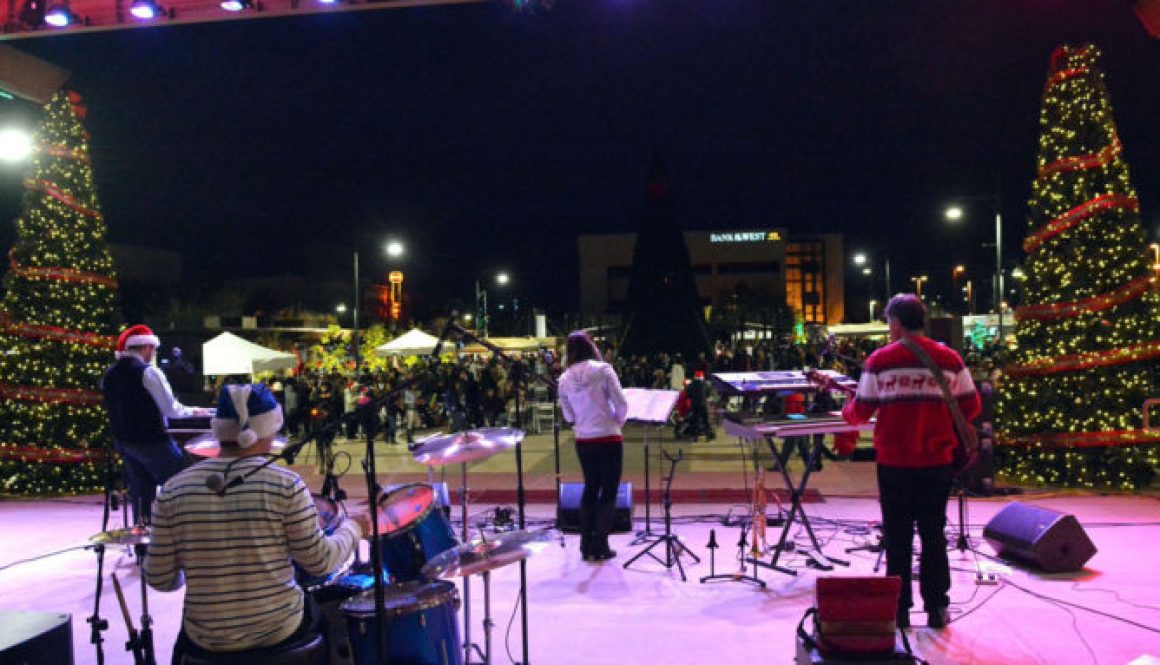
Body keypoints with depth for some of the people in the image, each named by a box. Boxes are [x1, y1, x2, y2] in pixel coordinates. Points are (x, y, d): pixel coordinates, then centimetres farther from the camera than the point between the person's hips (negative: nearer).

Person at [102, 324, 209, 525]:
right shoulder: (148, 372, -15)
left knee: (140, 490, 16)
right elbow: (171, 409, -15)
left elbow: (112, 409, 18)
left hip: (122, 440, 7)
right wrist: (193, 411, 2)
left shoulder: (109, 374, 7)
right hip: (151, 440, -7)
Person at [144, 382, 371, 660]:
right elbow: (318, 561, -11)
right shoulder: (285, 484, -16)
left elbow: (160, 579, -4)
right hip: (280, 631, -1)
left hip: (208, 641, 2)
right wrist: (352, 527, 7)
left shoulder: (174, 491, -9)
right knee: (320, 617, 33)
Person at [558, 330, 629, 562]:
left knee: (591, 488, 18)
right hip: (608, 439, -4)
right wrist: (618, 422, 6)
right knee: (609, 491, 6)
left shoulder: (564, 379, 0)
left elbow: (569, 416, 7)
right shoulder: (603, 369, -10)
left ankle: (586, 545, 20)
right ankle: (600, 546, 7)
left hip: (583, 441, 4)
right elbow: (621, 403, -11)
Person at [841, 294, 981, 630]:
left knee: (897, 538, 8)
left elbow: (861, 411, -4)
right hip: (937, 461, 2)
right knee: (933, 535, 12)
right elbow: (971, 406, 5)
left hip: (893, 462, -2)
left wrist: (846, 411, 18)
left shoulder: (880, 360, -6)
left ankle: (899, 610, 13)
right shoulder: (949, 359, 0)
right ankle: (937, 608, 16)